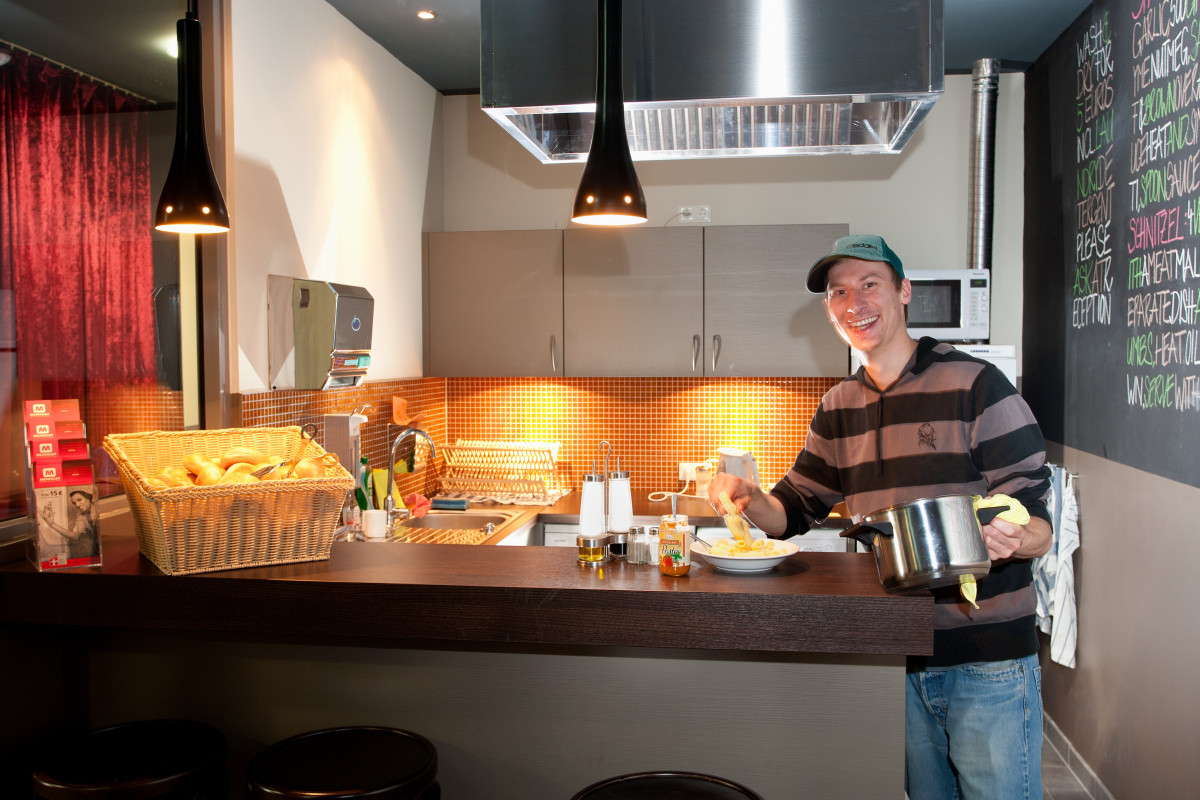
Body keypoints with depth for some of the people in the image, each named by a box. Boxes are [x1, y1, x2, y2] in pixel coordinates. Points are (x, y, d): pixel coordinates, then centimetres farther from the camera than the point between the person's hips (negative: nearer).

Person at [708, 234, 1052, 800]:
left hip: (989, 659, -5)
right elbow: (793, 512, 12)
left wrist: (1013, 538, -33)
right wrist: (749, 498, -9)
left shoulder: (976, 385, -10)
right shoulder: (838, 409, 8)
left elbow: (1040, 524, -10)